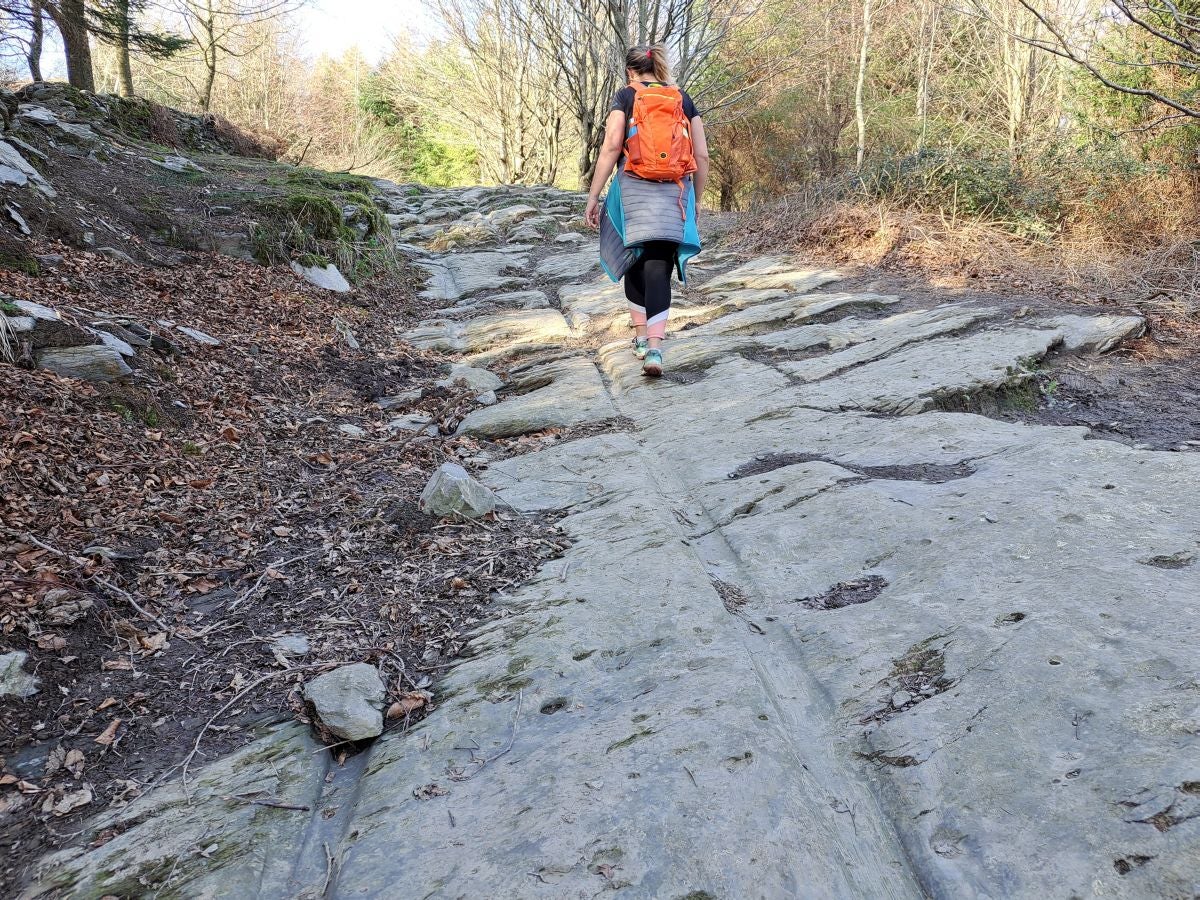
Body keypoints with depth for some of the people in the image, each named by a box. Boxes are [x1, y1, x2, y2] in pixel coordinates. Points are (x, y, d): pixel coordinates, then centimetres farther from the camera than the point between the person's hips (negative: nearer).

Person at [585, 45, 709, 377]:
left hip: (633, 189, -1)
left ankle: (641, 337, 22)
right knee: (658, 269, -3)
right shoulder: (683, 99, 14)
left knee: (634, 262, 15)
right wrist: (696, 200, 19)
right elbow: (702, 155, 10)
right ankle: (654, 349, -17)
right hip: (674, 193, 2)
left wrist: (593, 195, -5)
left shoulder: (625, 96, 5)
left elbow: (612, 146, -7)